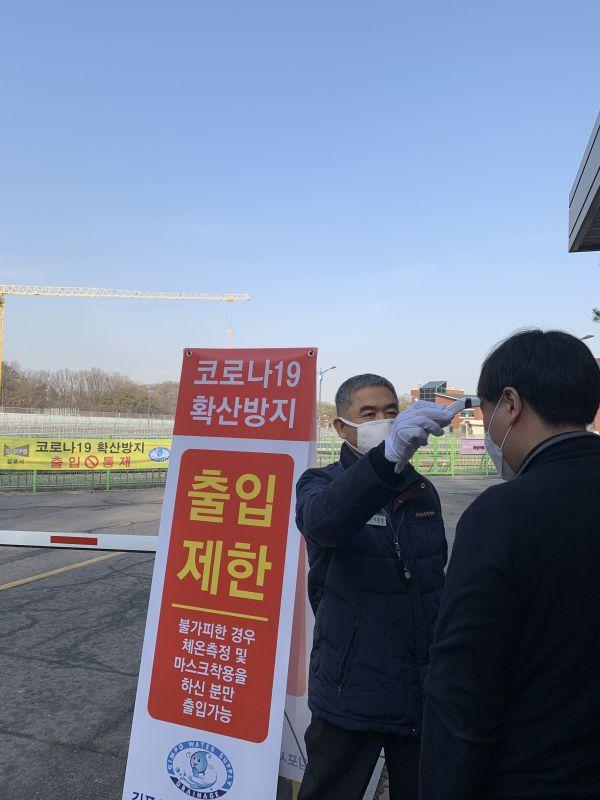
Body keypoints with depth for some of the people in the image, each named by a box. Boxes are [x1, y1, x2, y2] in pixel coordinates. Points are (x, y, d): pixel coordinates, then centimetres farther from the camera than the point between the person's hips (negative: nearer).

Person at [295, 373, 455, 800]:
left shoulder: (423, 491, 7)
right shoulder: (321, 483, -9)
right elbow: (322, 521, -34)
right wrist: (389, 456, -50)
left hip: (424, 690, 5)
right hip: (351, 690, -4)